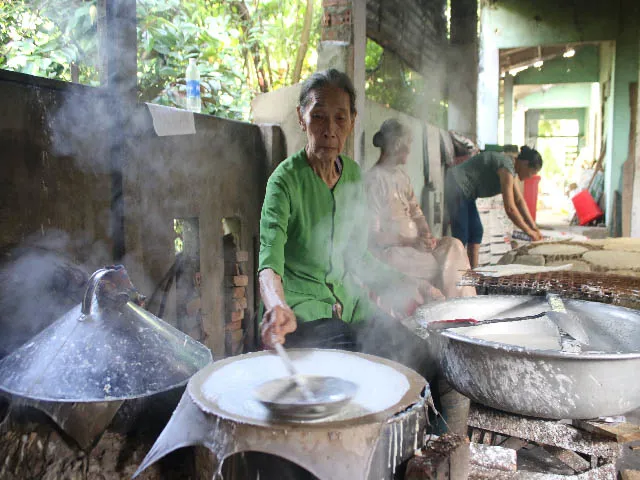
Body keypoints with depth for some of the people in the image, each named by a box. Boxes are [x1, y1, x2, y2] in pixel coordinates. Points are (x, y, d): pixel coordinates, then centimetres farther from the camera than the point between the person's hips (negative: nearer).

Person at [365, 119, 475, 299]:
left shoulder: (401, 176, 14)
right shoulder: (374, 180, -13)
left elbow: (416, 212, 15)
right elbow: (373, 235, -16)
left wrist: (426, 235, -5)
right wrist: (411, 242, -19)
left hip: (415, 244, 8)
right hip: (389, 251, -8)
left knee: (453, 245, -12)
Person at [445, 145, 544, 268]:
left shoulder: (511, 166, 12)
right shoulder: (507, 166, -19)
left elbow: (519, 201, 16)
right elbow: (510, 209, -21)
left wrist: (535, 228, 13)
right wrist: (529, 231, -10)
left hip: (463, 191, 11)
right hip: (455, 188, -11)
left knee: (476, 232, 10)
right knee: (461, 237, -11)